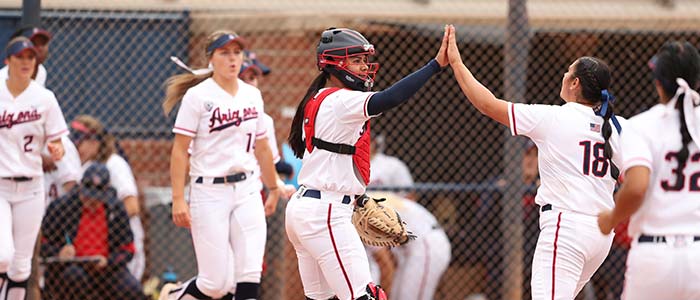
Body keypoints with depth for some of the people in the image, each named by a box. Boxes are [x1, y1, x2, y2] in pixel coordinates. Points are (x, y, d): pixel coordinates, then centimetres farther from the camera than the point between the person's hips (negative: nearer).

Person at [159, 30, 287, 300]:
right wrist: (178, 199, -15)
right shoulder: (197, 96, -7)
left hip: (247, 191, 5)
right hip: (210, 193, -5)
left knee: (249, 277, -6)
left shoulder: (252, 95, 10)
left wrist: (273, 188, 23)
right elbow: (180, 150, -9)